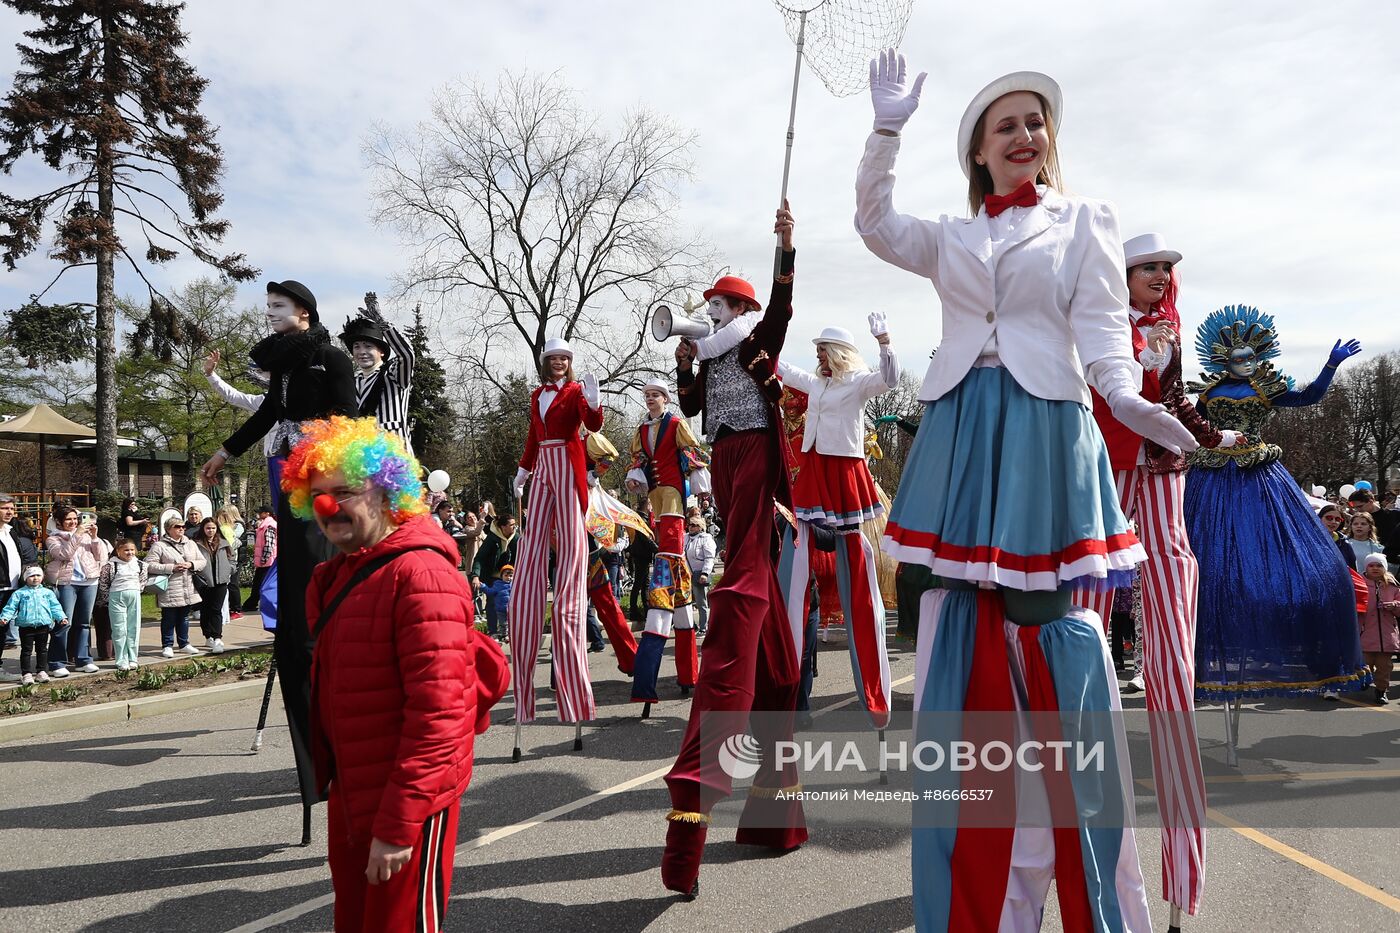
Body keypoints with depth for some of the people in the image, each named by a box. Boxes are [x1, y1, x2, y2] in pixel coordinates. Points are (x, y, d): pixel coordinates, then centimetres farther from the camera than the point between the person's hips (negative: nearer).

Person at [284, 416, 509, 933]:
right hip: (348, 793, 9)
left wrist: (399, 823, -25)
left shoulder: (418, 573, -21)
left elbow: (438, 710, -26)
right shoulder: (335, 578, 8)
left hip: (409, 797, -9)